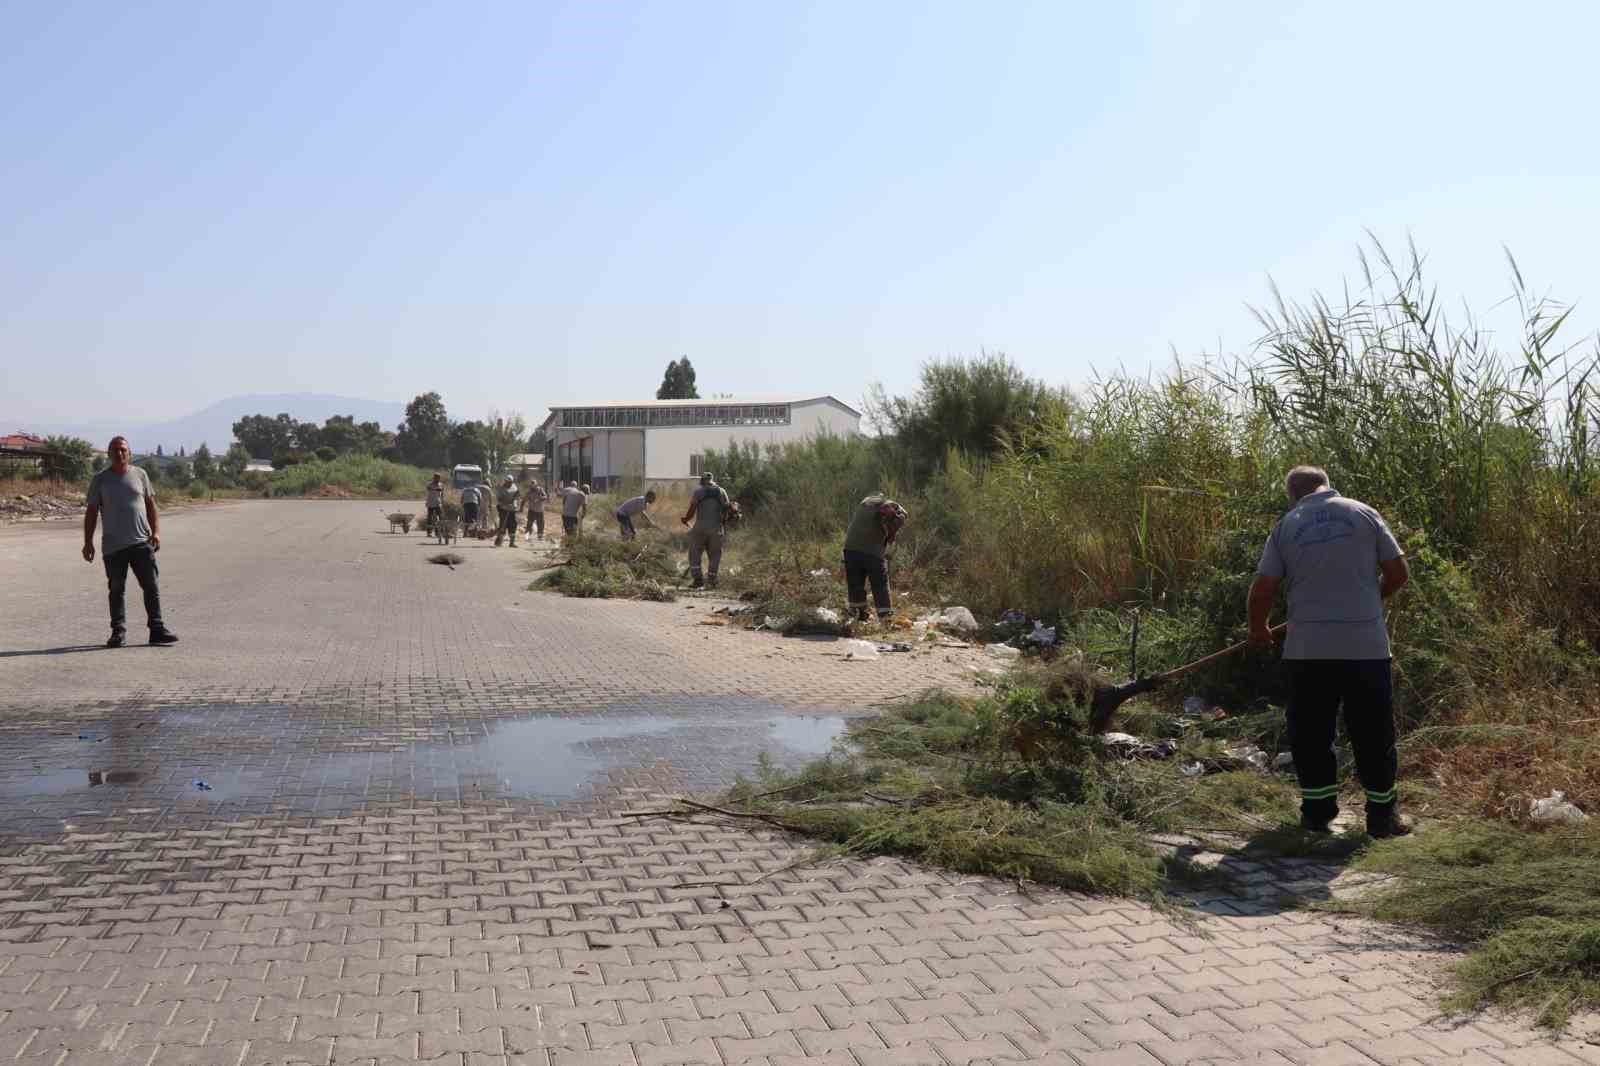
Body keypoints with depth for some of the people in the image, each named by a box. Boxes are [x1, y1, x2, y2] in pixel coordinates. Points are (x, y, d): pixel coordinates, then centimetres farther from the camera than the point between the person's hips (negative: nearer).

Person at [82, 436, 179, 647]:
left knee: (152, 586, -2)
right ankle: (118, 632, 12)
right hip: (113, 546, -1)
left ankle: (157, 629, 1)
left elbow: (151, 505, 13)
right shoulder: (100, 480, 4)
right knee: (117, 590, 5)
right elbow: (91, 512, 5)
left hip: (142, 542, 1)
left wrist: (156, 531, 1)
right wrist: (88, 542, 0)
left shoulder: (140, 475, 9)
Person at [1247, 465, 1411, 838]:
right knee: (1373, 734, 10)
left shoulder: (1286, 526, 5)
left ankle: (1317, 811, 16)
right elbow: (1399, 572, 4)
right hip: (1366, 645, 0)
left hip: (1308, 649, 0)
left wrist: (1258, 629, 18)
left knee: (1310, 734, 12)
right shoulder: (1363, 513, 4)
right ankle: (1382, 816, 16)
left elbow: (1263, 587, 1)